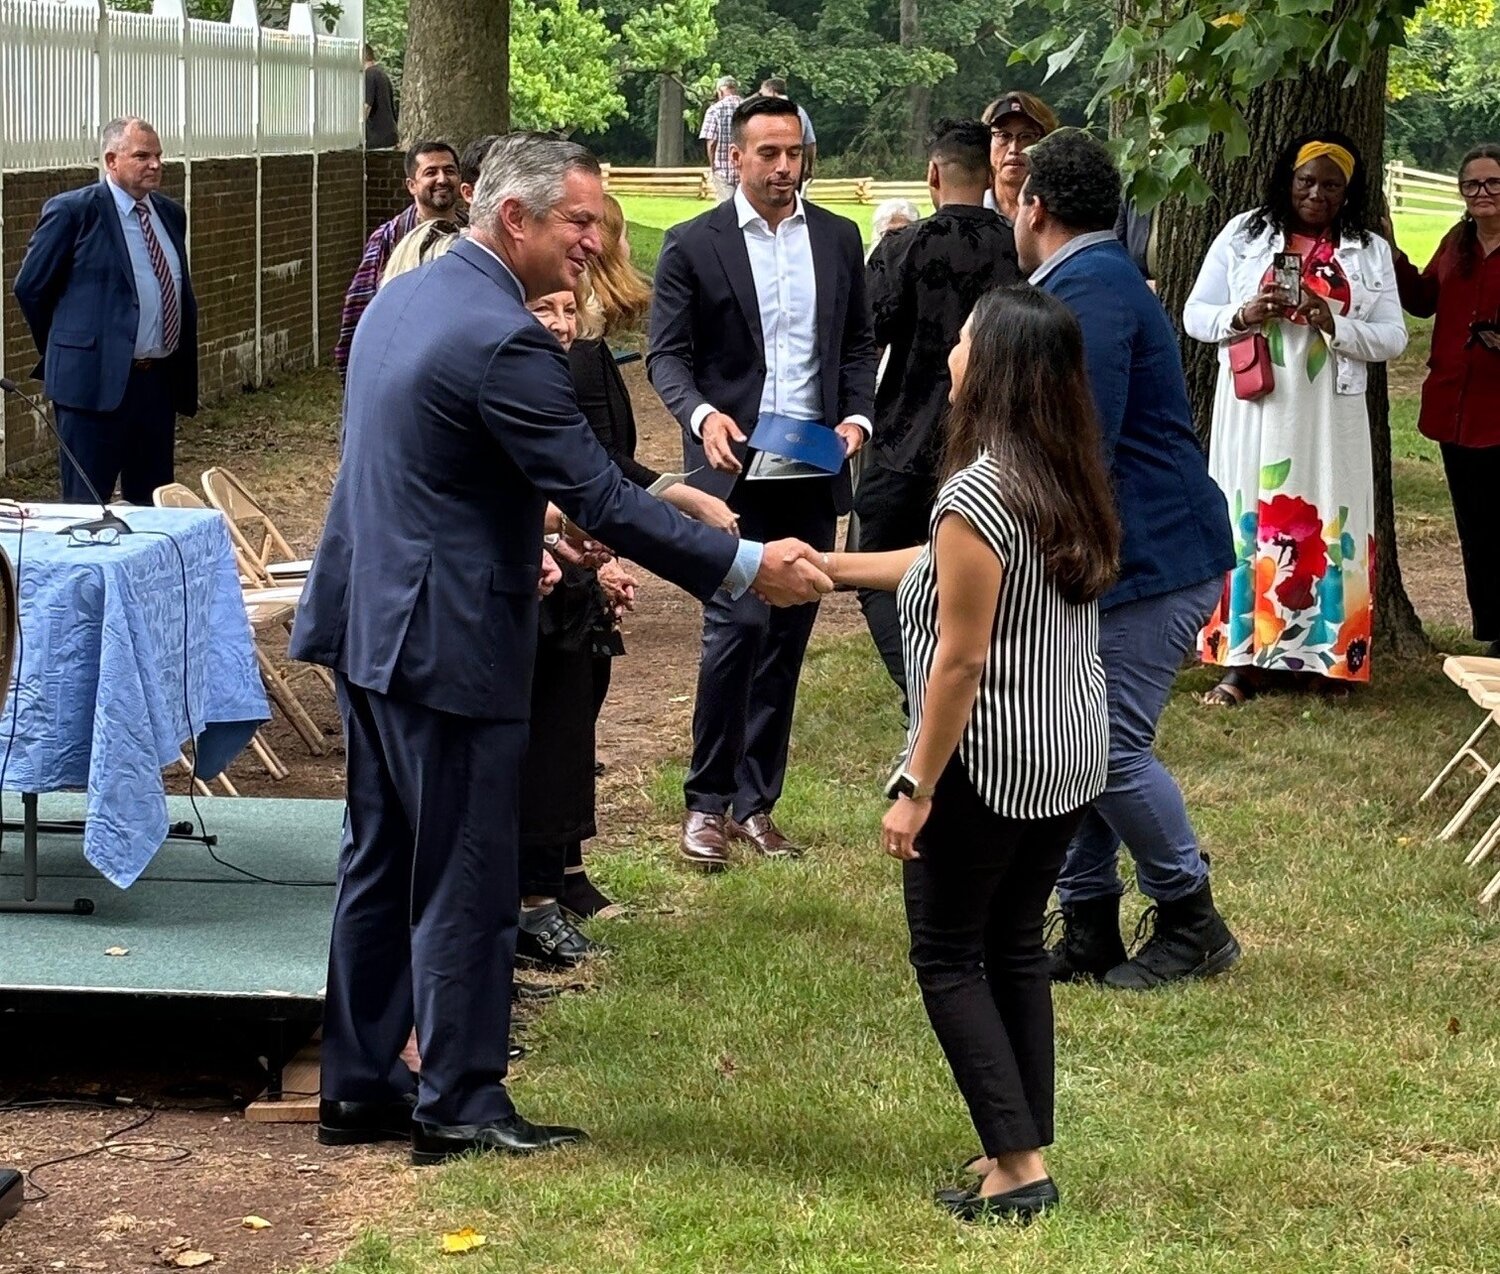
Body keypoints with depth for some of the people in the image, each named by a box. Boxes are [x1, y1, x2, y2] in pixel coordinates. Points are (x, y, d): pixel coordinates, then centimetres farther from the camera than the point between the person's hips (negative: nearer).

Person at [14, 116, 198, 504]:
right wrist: (64, 351, 5)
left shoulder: (170, 214, 12)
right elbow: (30, 287, -2)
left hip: (161, 382, 7)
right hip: (97, 382, -6)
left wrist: (184, 368, 14)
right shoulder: (72, 211, -7)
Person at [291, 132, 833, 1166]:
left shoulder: (406, 297, 9)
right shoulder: (503, 342, -21)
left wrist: (531, 512, 25)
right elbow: (604, 498, -22)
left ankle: (359, 1086, 23)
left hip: (370, 619, 10)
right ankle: (459, 1105, 9)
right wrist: (747, 567, -18)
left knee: (383, 864, 16)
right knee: (466, 884, 1)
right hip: (448, 643, -10)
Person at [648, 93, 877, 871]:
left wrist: (857, 415, -4)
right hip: (735, 472, -4)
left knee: (787, 636, 8)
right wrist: (703, 415, -22)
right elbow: (666, 354, -3)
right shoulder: (694, 245, -2)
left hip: (813, 476, 4)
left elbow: (858, 344, 14)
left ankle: (755, 800, 17)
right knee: (736, 627, -13)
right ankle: (707, 802, -1)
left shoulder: (838, 239, 9)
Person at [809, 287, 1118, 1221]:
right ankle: (1025, 1149, 20)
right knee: (1016, 944, 17)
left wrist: (916, 786, -15)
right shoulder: (1072, 485, 5)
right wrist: (830, 567, 22)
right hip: (1074, 757, 8)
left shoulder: (978, 493, -21)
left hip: (991, 765, -8)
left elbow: (961, 660, -21)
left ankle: (1019, 1164, -2)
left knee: (949, 956, 3)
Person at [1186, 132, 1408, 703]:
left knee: (1326, 527, 0)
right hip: (1253, 408, -1)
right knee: (1247, 523, -2)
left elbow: (1393, 337, 2)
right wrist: (1242, 317, -15)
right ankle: (1241, 661, 1)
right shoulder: (1244, 233, 5)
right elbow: (1195, 314, 5)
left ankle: (1322, 653, 8)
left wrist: (1333, 324, -15)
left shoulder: (1370, 251, 7)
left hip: (1329, 417, 1)